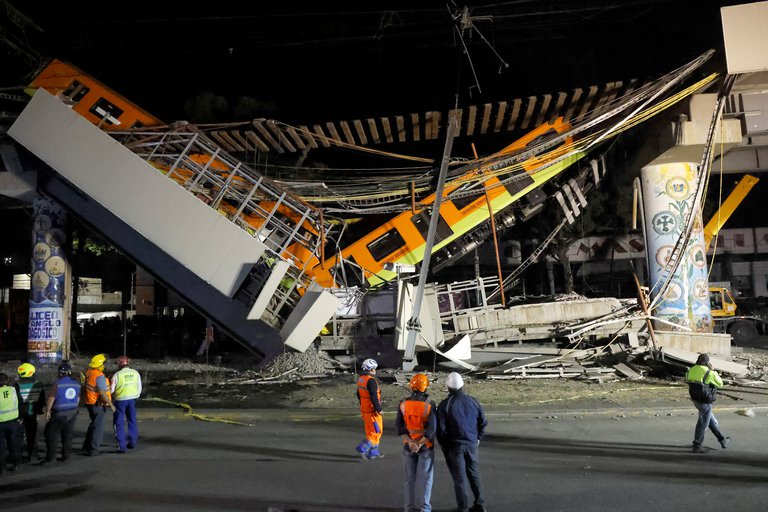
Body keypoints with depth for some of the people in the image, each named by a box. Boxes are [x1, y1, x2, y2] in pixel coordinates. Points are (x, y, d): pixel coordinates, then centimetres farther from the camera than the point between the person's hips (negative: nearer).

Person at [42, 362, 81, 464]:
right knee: (68, 436, 12)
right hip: (72, 414, 5)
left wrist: (47, 411, -4)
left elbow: (50, 398, -14)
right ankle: (65, 456, 16)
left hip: (58, 414, -5)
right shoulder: (77, 384, 3)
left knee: (52, 436, 5)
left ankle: (50, 458, 5)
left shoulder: (57, 384, -16)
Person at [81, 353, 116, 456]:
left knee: (94, 423, 25)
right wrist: (111, 405, -15)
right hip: (98, 404, -8)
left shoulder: (88, 374, 4)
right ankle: (93, 450, 8)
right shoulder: (99, 376, -22)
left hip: (89, 403, 8)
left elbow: (84, 388, 12)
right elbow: (103, 393, -24)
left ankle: (87, 445, 34)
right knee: (98, 426, 3)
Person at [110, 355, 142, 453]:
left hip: (120, 400, -4)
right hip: (132, 399, 4)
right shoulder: (135, 373, 1)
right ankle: (132, 442, 25)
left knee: (119, 423, 5)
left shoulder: (117, 375, -12)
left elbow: (111, 390, -6)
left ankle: (121, 446, 1)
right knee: (132, 421, 18)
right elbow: (139, 388, 8)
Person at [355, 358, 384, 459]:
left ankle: (373, 452, 23)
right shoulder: (371, 380, -20)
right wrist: (379, 409, -17)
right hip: (372, 411, -9)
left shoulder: (360, 379, 9)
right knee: (377, 431, 0)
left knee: (370, 431, 16)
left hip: (364, 410, 9)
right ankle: (362, 448, -8)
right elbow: (374, 397, -24)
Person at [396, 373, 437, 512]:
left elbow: (399, 426, -10)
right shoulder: (429, 404, -15)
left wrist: (411, 442, -16)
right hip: (426, 446, -3)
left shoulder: (403, 404, -6)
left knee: (410, 477, 14)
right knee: (424, 477, 7)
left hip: (408, 445, 3)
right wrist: (420, 444, -18)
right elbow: (432, 428, -21)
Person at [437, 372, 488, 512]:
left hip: (454, 445, -4)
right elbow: (483, 422, 7)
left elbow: (441, 429, -10)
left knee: (459, 477, 5)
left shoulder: (444, 405, -12)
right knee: (474, 474, 17)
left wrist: (444, 446, 4)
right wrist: (478, 438, 19)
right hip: (472, 443, 4)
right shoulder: (473, 401, 0)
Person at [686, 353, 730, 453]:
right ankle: (696, 446, 11)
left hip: (695, 400, 7)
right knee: (703, 423, 5)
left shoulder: (691, 370, -2)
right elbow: (720, 383, -5)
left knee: (712, 420, 23)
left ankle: (722, 440, 38)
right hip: (705, 402, -7)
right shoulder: (708, 373, -19)